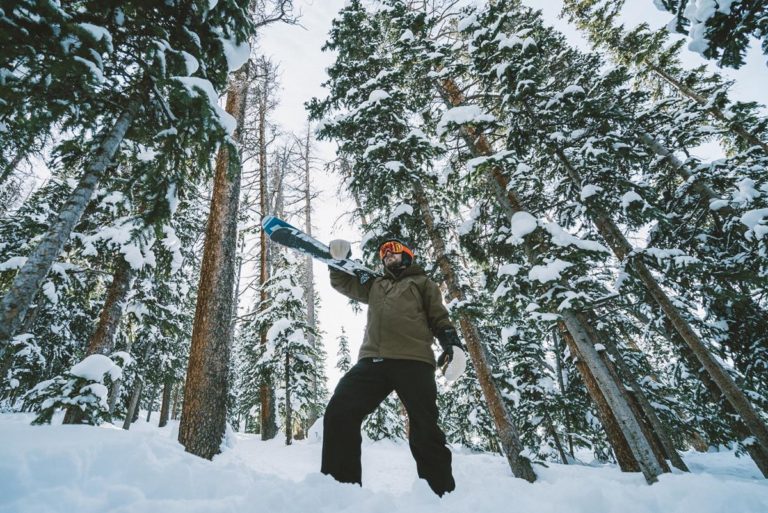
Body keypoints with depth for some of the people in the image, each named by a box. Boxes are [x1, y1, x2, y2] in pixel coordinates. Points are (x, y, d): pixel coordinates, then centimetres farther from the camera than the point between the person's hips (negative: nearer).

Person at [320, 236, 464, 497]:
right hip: (373, 360, 4)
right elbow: (342, 282, 31)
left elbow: (439, 317, 14)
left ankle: (443, 494, 9)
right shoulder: (374, 285, 30)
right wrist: (339, 259, 11)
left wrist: (451, 341, -6)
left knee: (425, 429, -5)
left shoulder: (422, 282, 21)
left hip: (413, 361, -3)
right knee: (338, 414, -9)